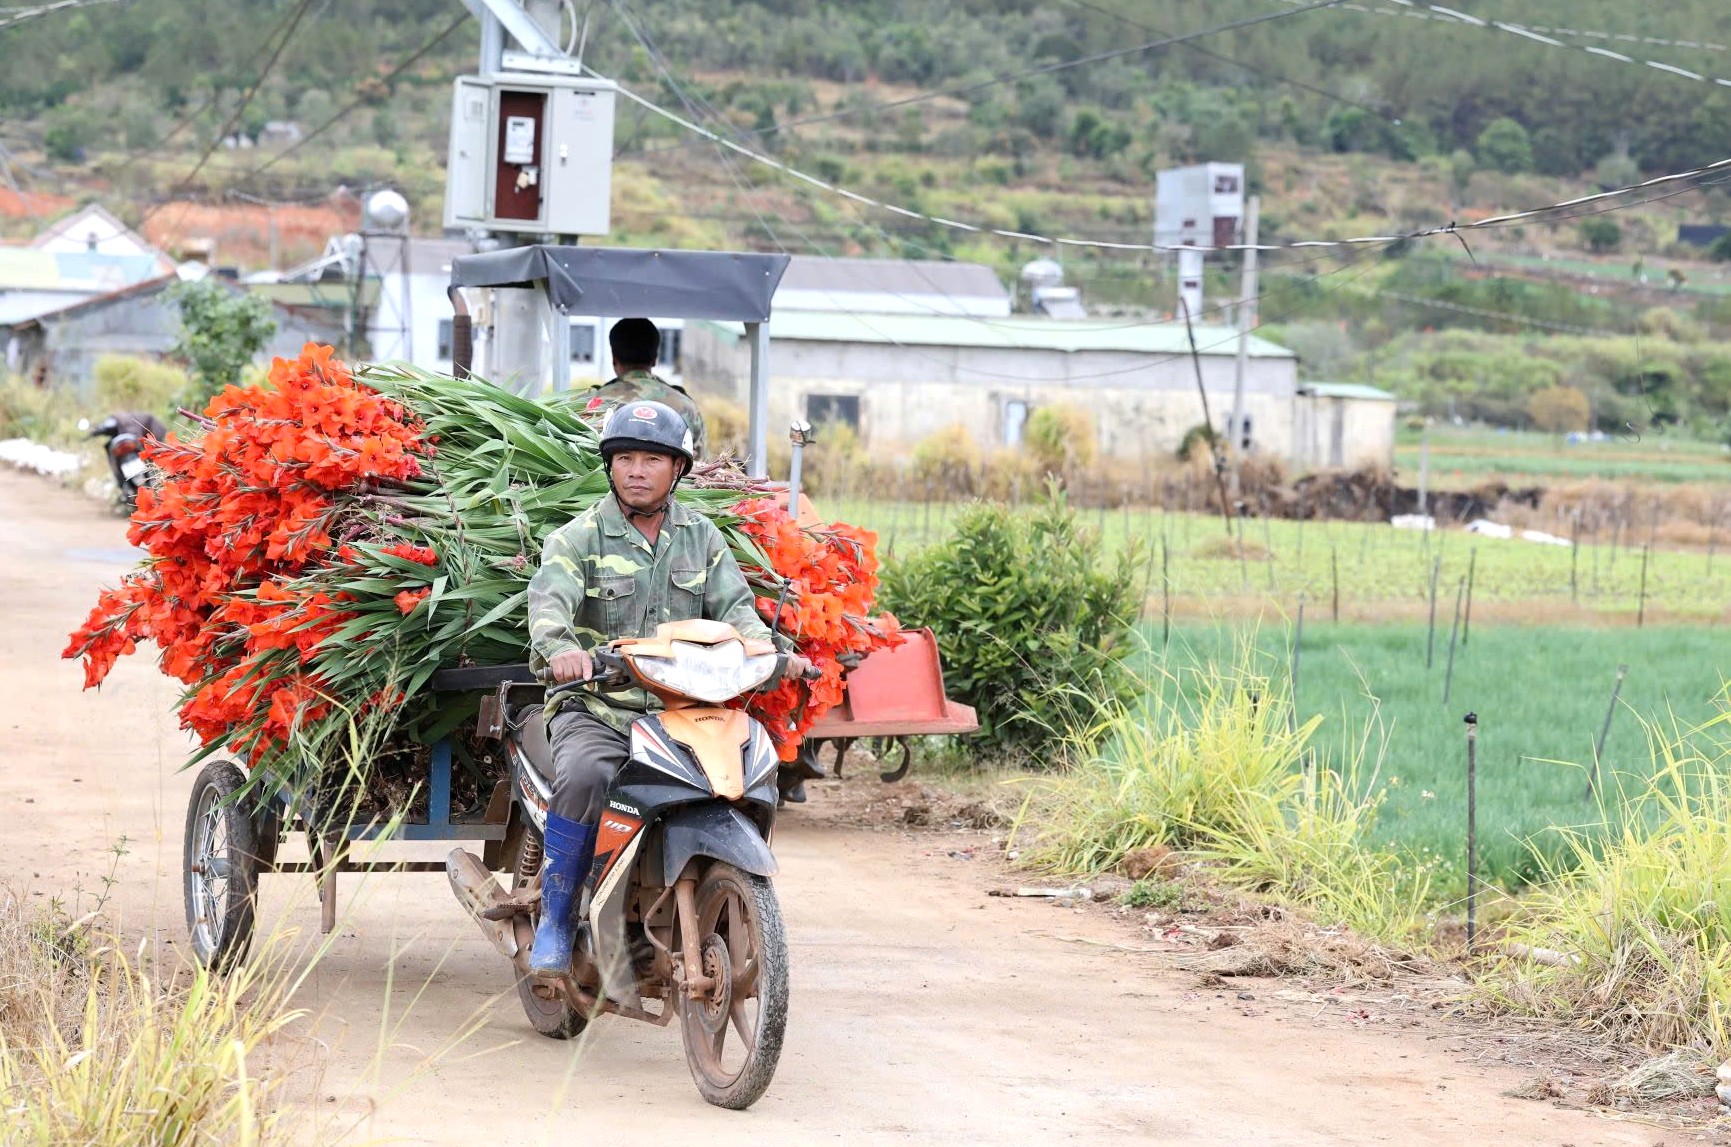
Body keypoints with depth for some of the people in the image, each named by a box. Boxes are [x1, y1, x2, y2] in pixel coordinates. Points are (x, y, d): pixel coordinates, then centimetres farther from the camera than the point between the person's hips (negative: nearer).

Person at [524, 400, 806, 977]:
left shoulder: (702, 537, 15)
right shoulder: (579, 537, 2)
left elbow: (734, 606, 5)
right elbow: (549, 599, -16)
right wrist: (560, 647, -39)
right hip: (593, 709, -4)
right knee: (584, 776, -34)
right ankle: (555, 918, -20)